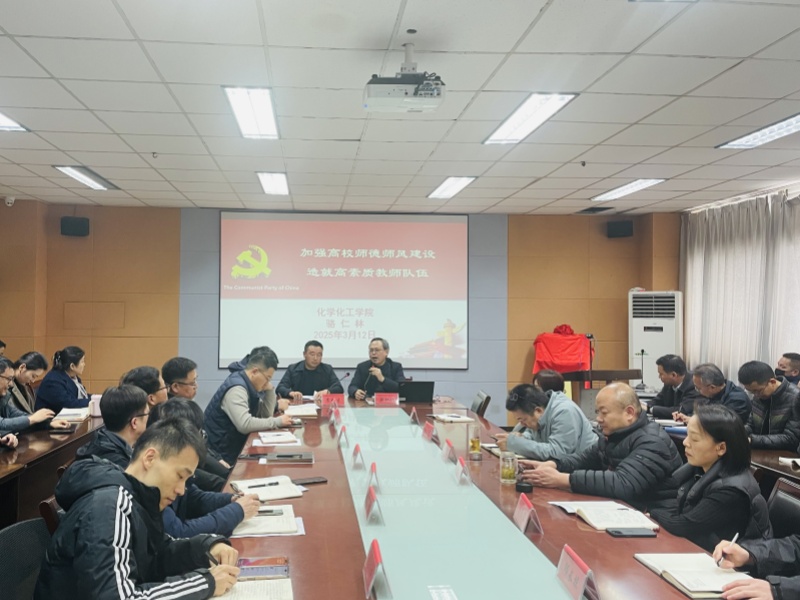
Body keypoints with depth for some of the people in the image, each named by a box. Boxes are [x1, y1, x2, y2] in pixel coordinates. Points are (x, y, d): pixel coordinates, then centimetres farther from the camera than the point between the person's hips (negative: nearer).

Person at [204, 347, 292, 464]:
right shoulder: (236, 388, -22)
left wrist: (269, 389, -2)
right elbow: (244, 425, -33)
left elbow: (266, 414, 11)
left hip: (235, 446, 9)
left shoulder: (248, 384, 7)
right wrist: (277, 421, -23)